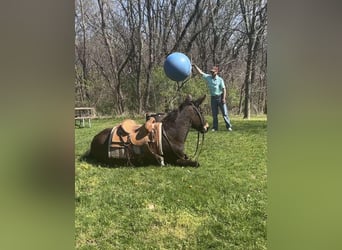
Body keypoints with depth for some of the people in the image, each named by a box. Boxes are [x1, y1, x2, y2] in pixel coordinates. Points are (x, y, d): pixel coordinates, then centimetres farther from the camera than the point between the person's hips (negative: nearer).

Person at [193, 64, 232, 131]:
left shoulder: (220, 79, -8)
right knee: (214, 114, 7)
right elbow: (200, 72, 3)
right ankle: (215, 127, 14)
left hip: (220, 97, -4)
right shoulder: (208, 77, 3)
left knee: (224, 113, -2)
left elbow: (224, 89, -9)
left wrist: (223, 98, -17)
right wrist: (195, 66, -6)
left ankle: (229, 126, 3)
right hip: (213, 98, 4)